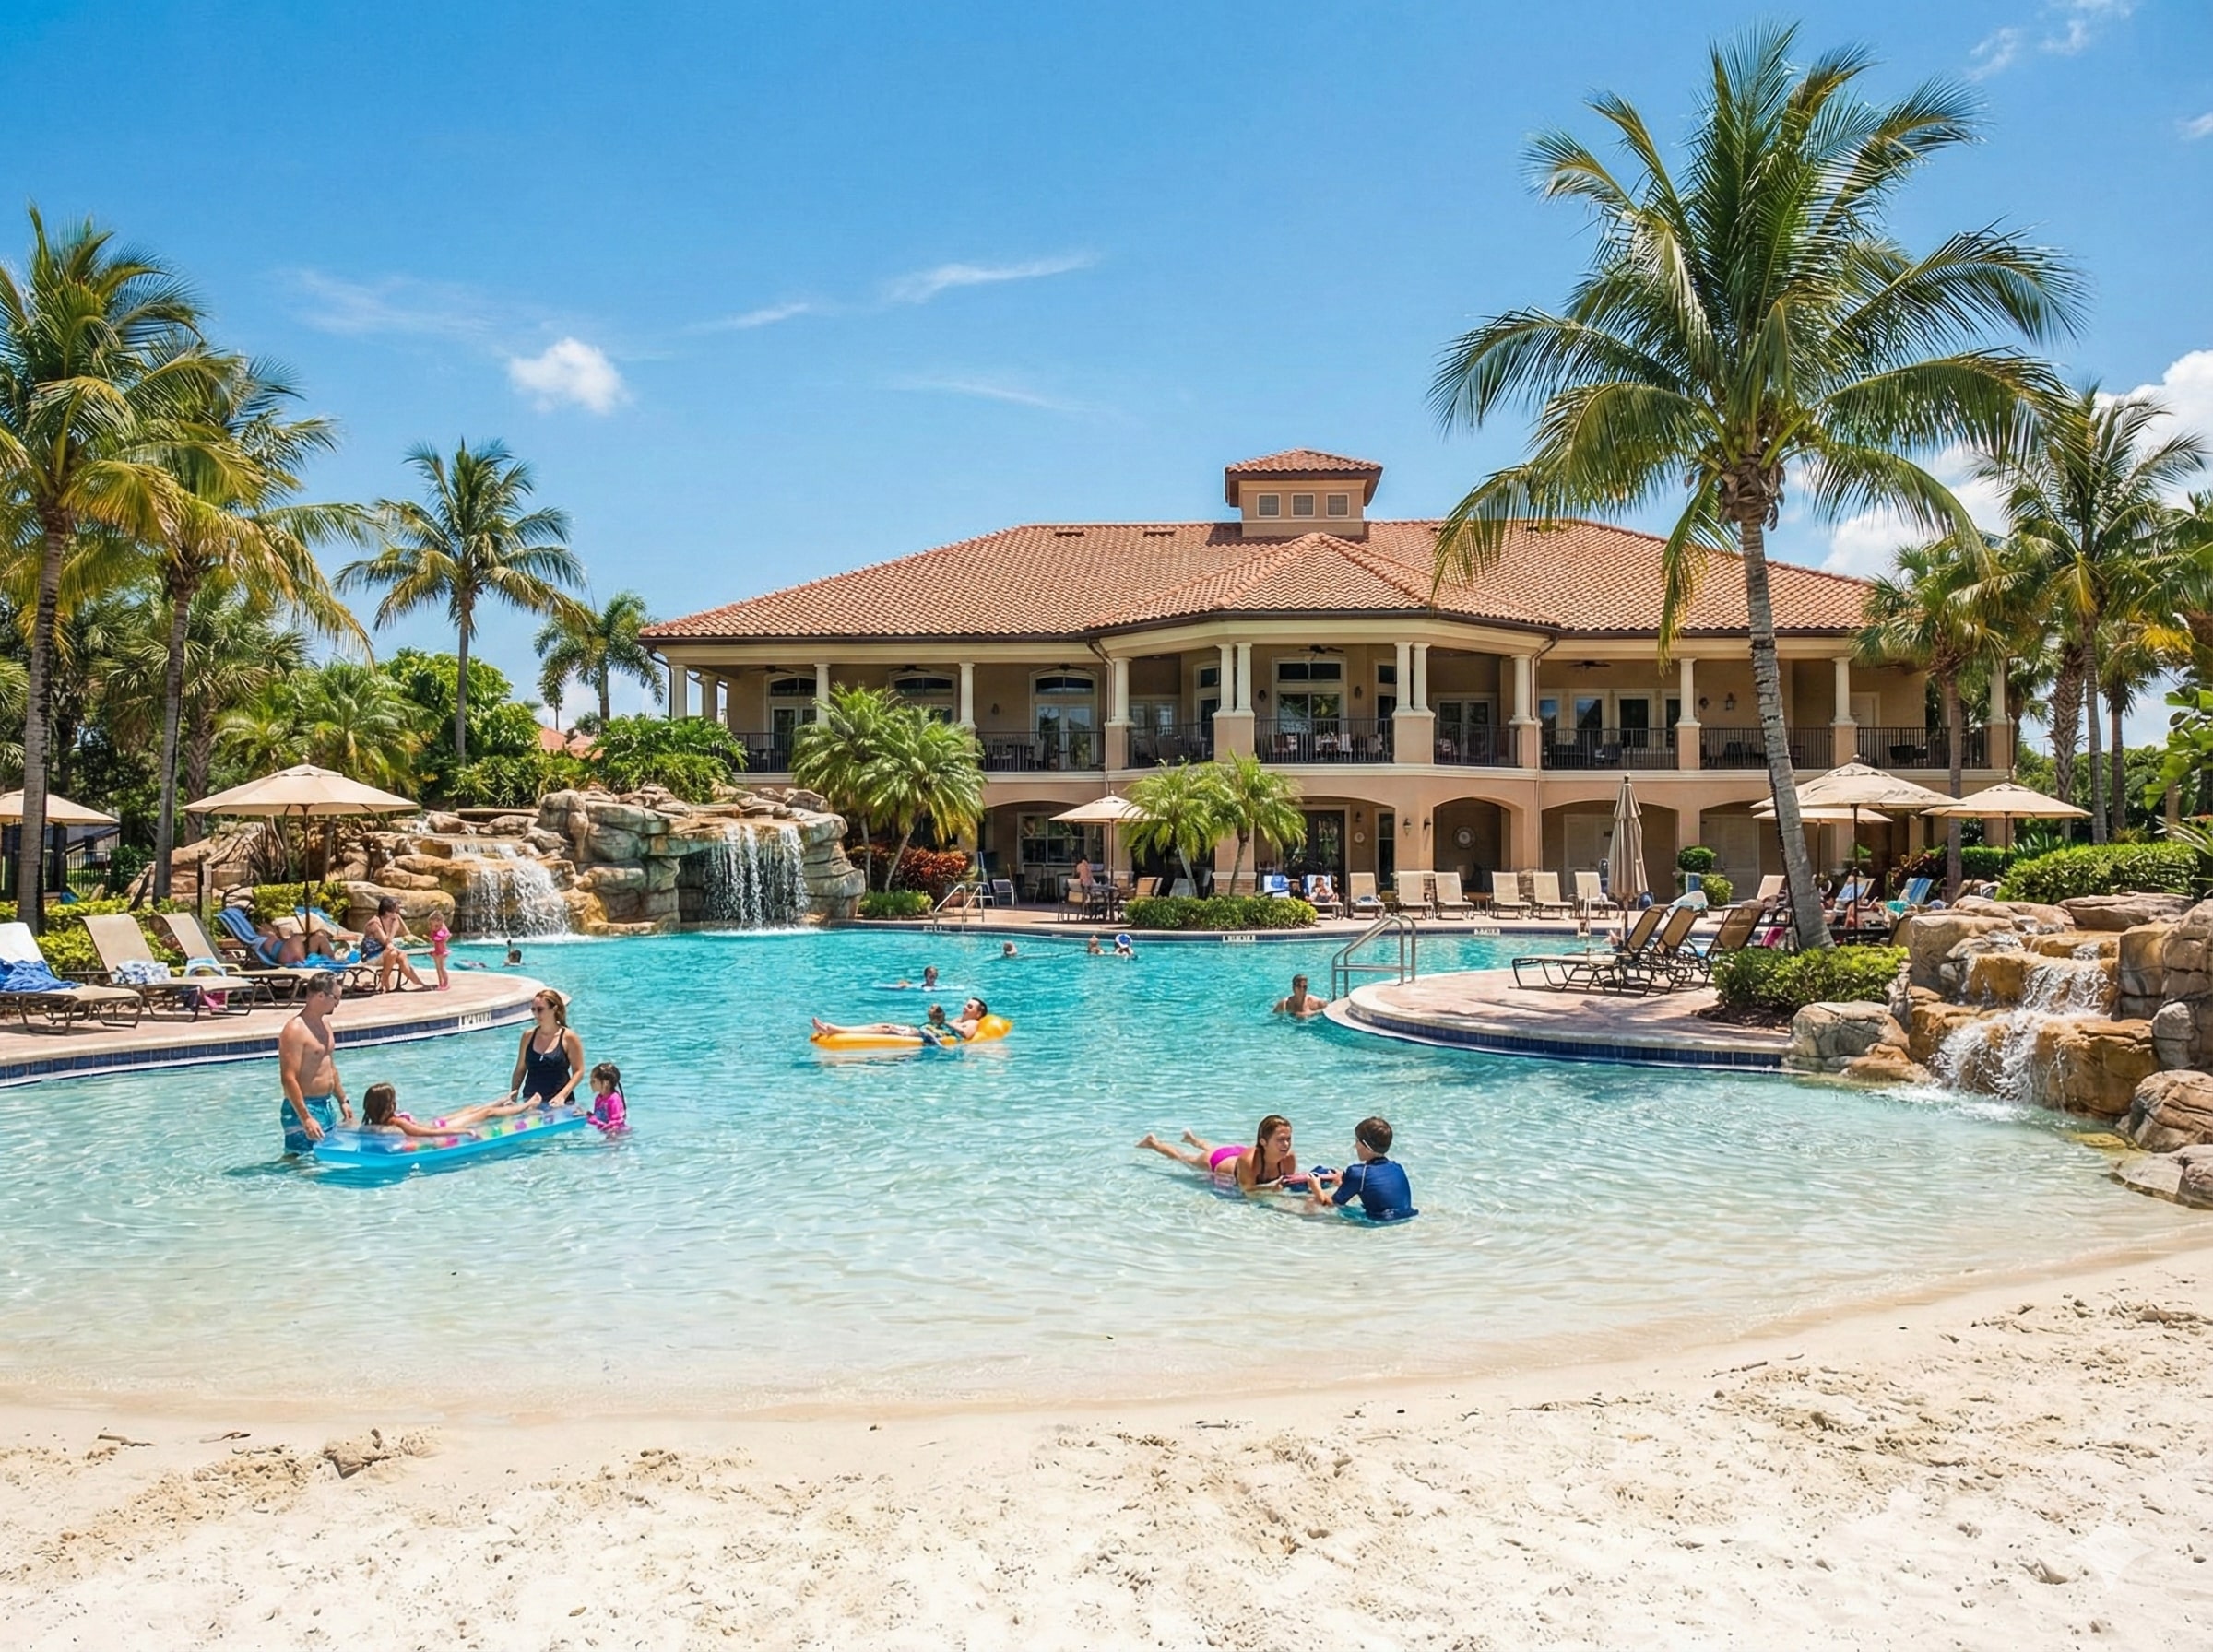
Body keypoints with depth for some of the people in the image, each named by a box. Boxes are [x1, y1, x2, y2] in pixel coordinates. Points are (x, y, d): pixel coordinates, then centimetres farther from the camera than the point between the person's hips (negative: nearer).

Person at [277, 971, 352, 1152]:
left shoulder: (325, 1022, 11)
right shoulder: (295, 1030, -17)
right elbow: (288, 1079, -22)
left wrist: (343, 1100, 21)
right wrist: (305, 1118, -26)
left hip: (326, 1106, 9)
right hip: (304, 1108, -9)